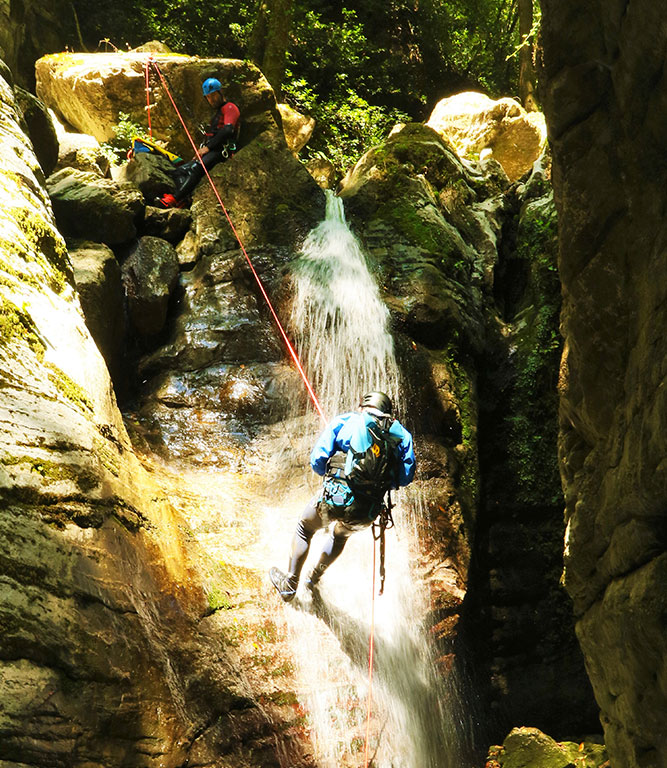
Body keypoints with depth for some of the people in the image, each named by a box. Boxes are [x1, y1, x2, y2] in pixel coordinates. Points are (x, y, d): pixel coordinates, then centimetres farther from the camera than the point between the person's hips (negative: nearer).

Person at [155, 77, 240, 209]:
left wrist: (208, 147, -16)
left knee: (195, 168, -33)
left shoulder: (230, 107, 0)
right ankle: (183, 199, -29)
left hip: (221, 151, -10)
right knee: (180, 171, -4)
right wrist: (200, 153, 14)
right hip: (211, 151, 10)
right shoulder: (217, 113, 32)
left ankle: (175, 199, -43)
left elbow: (228, 130, -16)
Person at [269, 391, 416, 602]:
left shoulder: (345, 421, 5)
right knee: (340, 535, 38)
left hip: (334, 499, -3)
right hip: (366, 514, 3)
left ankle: (289, 585, 36)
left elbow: (317, 461, 3)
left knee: (304, 529, 30)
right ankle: (314, 578, 54)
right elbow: (405, 476, 7)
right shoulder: (402, 434, 10)